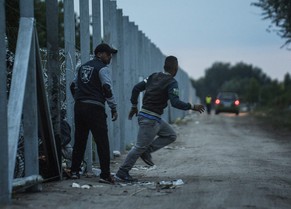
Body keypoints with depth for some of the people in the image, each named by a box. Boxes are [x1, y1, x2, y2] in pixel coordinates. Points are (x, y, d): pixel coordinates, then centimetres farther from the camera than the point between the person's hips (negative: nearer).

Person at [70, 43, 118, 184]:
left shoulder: (83, 67, 19)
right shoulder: (102, 68, -3)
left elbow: (73, 86, 23)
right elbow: (107, 89, -12)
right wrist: (113, 108, -8)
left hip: (79, 107, 7)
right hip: (94, 108, -7)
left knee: (79, 141, 15)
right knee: (102, 142, -5)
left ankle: (74, 171, 18)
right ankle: (105, 175, -9)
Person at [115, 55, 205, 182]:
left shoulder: (154, 76, 9)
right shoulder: (172, 82, -13)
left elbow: (136, 88, 10)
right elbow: (175, 103, -23)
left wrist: (134, 106, 19)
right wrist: (192, 107, -13)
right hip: (150, 119, -9)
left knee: (171, 135, 18)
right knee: (139, 147, -3)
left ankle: (146, 151, 9)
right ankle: (121, 174, 1)